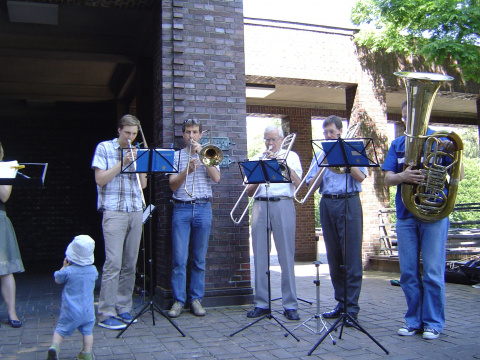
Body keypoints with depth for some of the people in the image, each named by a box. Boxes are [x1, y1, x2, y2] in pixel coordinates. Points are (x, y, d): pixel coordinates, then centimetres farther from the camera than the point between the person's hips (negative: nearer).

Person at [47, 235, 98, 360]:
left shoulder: (68, 271, -15)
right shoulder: (93, 270, -5)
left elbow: (57, 280, 3)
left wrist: (64, 266, 14)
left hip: (70, 311, -2)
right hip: (88, 310, 2)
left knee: (60, 330, 10)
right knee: (87, 332, 15)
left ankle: (54, 346, -10)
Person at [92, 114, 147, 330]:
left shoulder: (137, 152, 17)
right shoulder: (104, 148, 5)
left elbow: (143, 184, 13)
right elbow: (100, 179, -4)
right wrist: (123, 163, -10)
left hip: (135, 212, 5)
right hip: (114, 212, -5)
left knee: (130, 264, 6)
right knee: (113, 263, -10)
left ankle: (123, 309, 15)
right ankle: (106, 314, -4)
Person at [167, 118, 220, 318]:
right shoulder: (176, 156, 10)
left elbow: (216, 178, -2)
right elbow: (172, 185, 1)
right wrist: (187, 170, -16)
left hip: (203, 208, 1)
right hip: (181, 209, -1)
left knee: (199, 259, 5)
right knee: (179, 258, -3)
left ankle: (196, 299, 12)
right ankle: (178, 300, 5)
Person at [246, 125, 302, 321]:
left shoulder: (291, 156, 14)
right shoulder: (257, 158, 19)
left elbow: (298, 183, -2)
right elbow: (249, 191, 13)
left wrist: (283, 162, -6)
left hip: (283, 204, -2)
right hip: (260, 205, 2)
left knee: (286, 256, -4)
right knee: (260, 256, 2)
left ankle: (290, 305, 1)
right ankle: (261, 303, 9)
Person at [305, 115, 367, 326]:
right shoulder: (320, 156, 15)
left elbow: (361, 177, -7)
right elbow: (312, 185, 7)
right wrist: (324, 165, -5)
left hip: (348, 202, -4)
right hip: (327, 204, 4)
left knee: (351, 256, -7)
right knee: (333, 257, 6)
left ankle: (352, 308, -4)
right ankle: (341, 303, 16)